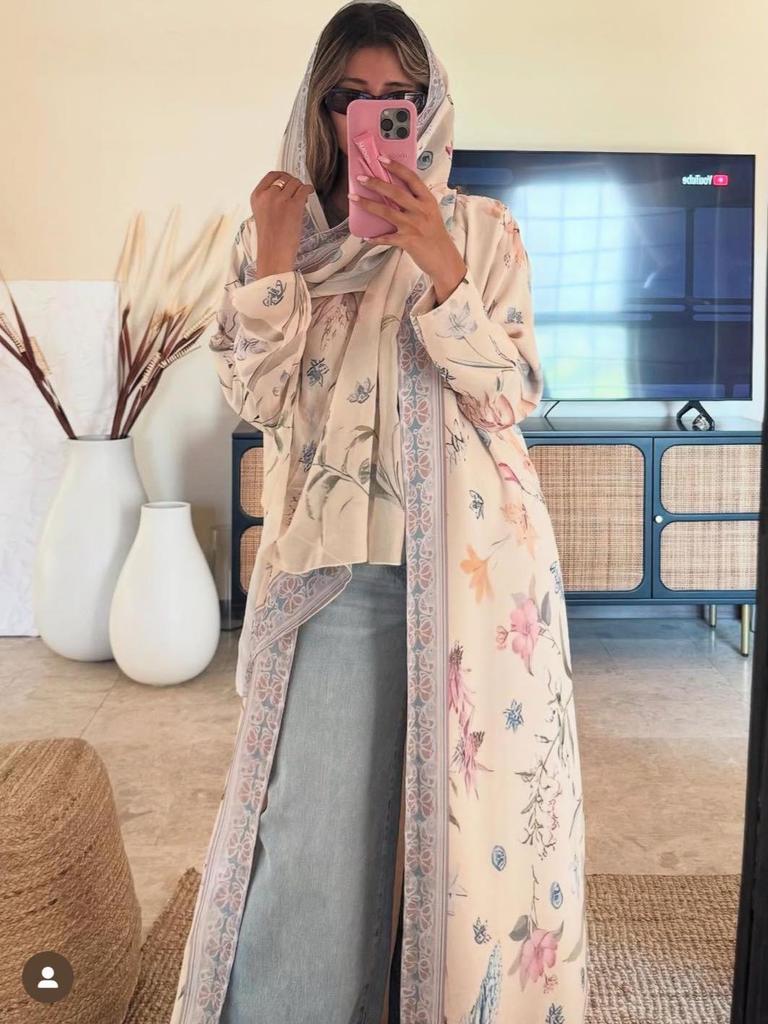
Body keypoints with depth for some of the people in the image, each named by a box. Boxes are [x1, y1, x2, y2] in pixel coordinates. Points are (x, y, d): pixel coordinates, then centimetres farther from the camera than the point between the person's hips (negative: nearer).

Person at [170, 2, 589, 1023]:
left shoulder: (484, 230, 5)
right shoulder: (278, 229, 10)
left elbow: (512, 397, -2)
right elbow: (259, 399, 4)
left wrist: (442, 271, -15)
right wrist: (271, 263, -8)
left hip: (469, 559, 0)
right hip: (331, 563, 1)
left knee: (467, 803, 6)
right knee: (312, 823, 1)